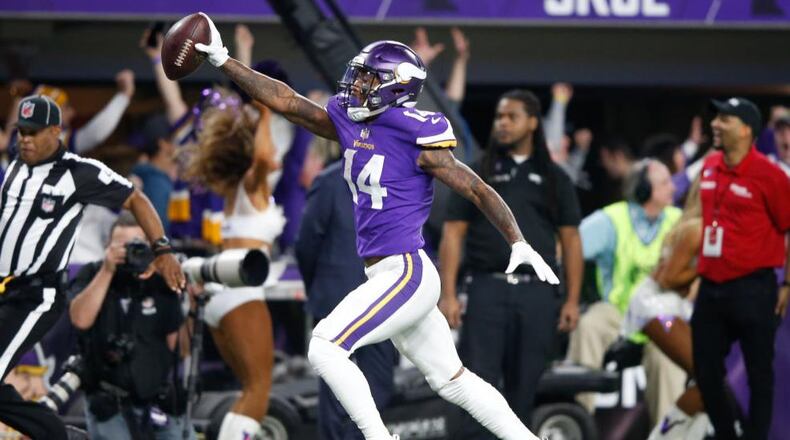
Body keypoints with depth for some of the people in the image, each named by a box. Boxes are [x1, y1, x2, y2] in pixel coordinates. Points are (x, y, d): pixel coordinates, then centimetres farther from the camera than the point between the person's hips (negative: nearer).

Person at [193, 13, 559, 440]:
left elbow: (478, 190, -10)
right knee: (452, 379, 14)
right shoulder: (351, 123, 8)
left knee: (325, 348, -13)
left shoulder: (416, 137, -13)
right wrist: (222, 60, 9)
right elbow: (286, 101, 11)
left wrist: (519, 245, -17)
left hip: (406, 273, -8)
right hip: (391, 276, 8)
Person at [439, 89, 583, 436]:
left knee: (524, 387, 5)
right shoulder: (477, 173, 8)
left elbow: (570, 240, 10)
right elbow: (453, 234, 4)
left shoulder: (554, 179, 11)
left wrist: (572, 300, 2)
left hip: (537, 293, 1)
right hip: (487, 289, -1)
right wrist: (448, 295, -5)